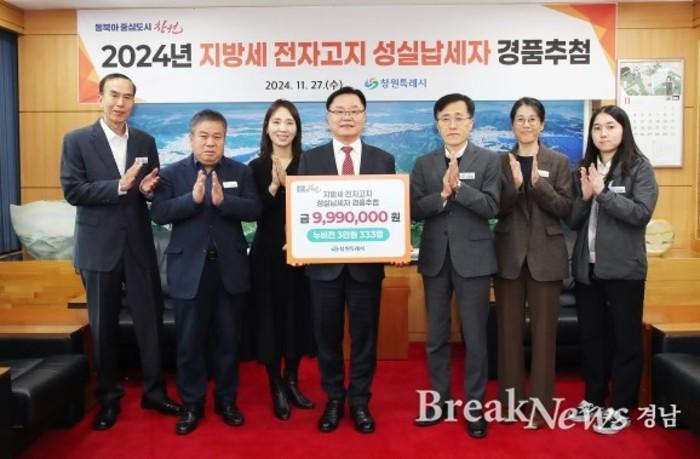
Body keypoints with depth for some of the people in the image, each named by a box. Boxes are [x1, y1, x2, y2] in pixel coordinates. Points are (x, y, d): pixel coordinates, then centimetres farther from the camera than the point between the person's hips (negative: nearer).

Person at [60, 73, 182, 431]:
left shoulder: (146, 142, 7)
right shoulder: (77, 140, -2)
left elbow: (154, 189, 10)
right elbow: (72, 190, -11)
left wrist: (147, 188, -14)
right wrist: (120, 186, -22)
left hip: (139, 246, 2)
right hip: (99, 248, -2)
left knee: (150, 320, 7)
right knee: (103, 326, 10)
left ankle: (154, 391, 22)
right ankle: (109, 397, 26)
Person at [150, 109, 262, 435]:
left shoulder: (241, 172, 5)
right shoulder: (172, 173, 2)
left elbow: (254, 209, -7)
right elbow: (159, 213, -9)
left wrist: (223, 201, -23)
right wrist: (192, 198, -23)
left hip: (230, 268, 1)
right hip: (189, 269, -1)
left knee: (228, 338, 11)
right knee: (190, 341, 7)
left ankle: (226, 400, 26)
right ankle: (192, 404, 22)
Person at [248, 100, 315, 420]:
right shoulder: (256, 167, 0)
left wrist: (289, 184, -17)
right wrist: (273, 186, -22)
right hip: (268, 255, -1)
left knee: (298, 317, 11)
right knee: (271, 319, 4)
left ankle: (292, 382, 29)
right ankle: (277, 388, 19)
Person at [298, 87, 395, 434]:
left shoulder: (384, 160, 5)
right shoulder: (310, 160, 4)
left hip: (367, 263, 0)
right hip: (324, 261, 0)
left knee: (364, 335, 10)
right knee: (327, 335, 11)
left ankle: (360, 401, 26)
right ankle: (333, 399, 29)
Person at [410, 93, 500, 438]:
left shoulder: (488, 160, 0)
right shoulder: (424, 164, 7)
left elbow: (490, 207, -11)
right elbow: (415, 210, -2)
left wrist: (458, 186, -21)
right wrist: (443, 194, -18)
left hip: (473, 258, -3)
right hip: (435, 259, 3)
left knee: (475, 337, 4)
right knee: (436, 336, 12)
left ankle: (474, 406, 19)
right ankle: (439, 401, 26)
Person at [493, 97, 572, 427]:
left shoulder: (559, 162, 3)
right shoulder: (501, 162, 5)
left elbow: (564, 208, -5)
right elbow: (496, 209, -2)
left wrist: (538, 183, -18)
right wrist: (515, 184, -18)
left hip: (545, 255, -1)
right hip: (509, 254, 1)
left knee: (543, 330, 4)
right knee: (509, 328, 7)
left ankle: (541, 402, 15)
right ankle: (510, 399, 20)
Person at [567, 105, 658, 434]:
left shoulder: (639, 166, -3)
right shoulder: (584, 169, 8)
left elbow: (642, 213, -15)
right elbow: (572, 220, 7)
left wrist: (603, 192, -18)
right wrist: (585, 197, -10)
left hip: (623, 267, -4)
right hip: (587, 266, 4)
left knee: (624, 337, 6)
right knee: (591, 335, 13)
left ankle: (621, 407, 18)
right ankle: (594, 398, 28)